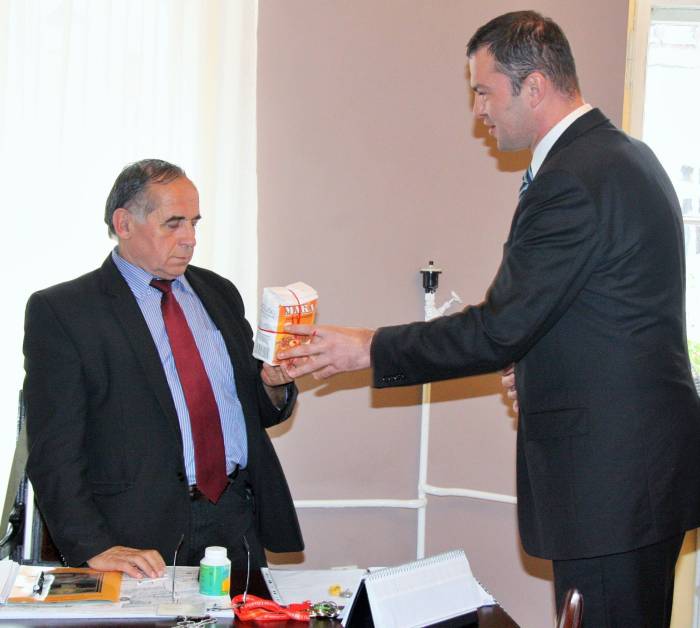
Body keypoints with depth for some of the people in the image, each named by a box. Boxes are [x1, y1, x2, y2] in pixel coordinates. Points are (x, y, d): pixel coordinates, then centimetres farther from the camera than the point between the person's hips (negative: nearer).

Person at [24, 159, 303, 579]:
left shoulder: (219, 293, 15)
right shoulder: (60, 311, -3)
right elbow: (54, 450, -9)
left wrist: (274, 385, -1)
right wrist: (96, 548, -20)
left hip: (239, 518, 5)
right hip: (144, 535, -5)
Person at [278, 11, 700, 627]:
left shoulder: (572, 181, -20)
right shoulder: (625, 155, 12)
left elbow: (498, 329, -19)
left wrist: (369, 348, -9)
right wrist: (537, 361, 18)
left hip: (609, 470, -10)